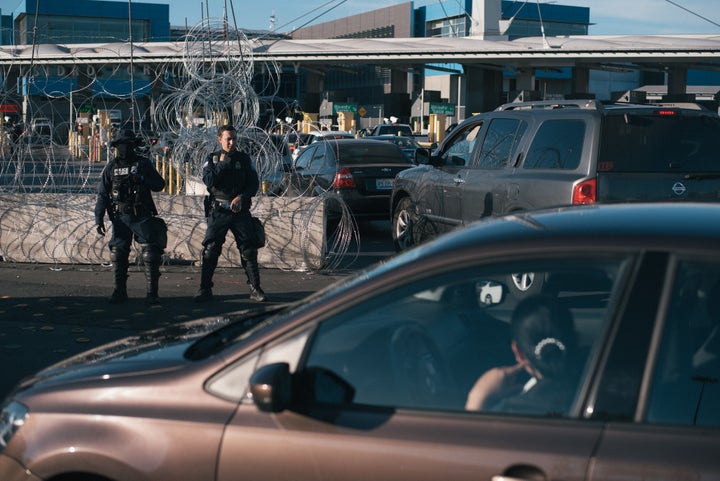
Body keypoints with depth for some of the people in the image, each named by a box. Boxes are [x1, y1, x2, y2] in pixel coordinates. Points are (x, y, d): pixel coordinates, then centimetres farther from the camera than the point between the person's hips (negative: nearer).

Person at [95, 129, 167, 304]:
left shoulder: (143, 164, 2)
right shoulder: (111, 167, 5)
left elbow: (160, 185, 0)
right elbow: (102, 195, 6)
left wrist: (142, 179, -17)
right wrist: (99, 219, -1)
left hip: (142, 217, -2)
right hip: (120, 217, 2)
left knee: (151, 255, -7)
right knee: (118, 254, 3)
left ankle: (152, 293, -1)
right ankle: (120, 292, 13)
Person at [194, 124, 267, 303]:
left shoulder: (244, 159, 8)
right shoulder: (212, 159, 5)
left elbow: (254, 183, 3)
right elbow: (208, 181, -10)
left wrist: (241, 197, -12)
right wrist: (222, 164, -13)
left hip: (240, 210, 1)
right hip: (218, 212, -1)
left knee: (249, 250, -3)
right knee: (210, 251, -4)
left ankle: (255, 289, 1)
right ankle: (205, 289, 2)